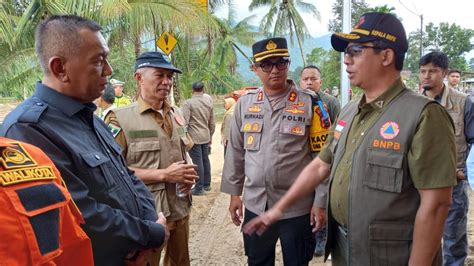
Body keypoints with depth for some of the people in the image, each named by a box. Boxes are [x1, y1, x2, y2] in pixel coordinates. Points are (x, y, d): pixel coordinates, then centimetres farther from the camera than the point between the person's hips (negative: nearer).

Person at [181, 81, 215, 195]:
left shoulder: (188, 103, -10)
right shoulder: (209, 102, 8)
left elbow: (184, 122, -17)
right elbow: (212, 123, 13)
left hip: (194, 137, -6)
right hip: (206, 136, 6)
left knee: (198, 162, -3)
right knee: (205, 160, 15)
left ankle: (199, 188, 3)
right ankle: (207, 184, 27)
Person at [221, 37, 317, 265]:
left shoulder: (309, 102, -8)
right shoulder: (245, 103, 2)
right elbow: (236, 151, 9)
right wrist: (234, 193, 10)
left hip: (296, 207, -3)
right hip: (255, 205, 3)